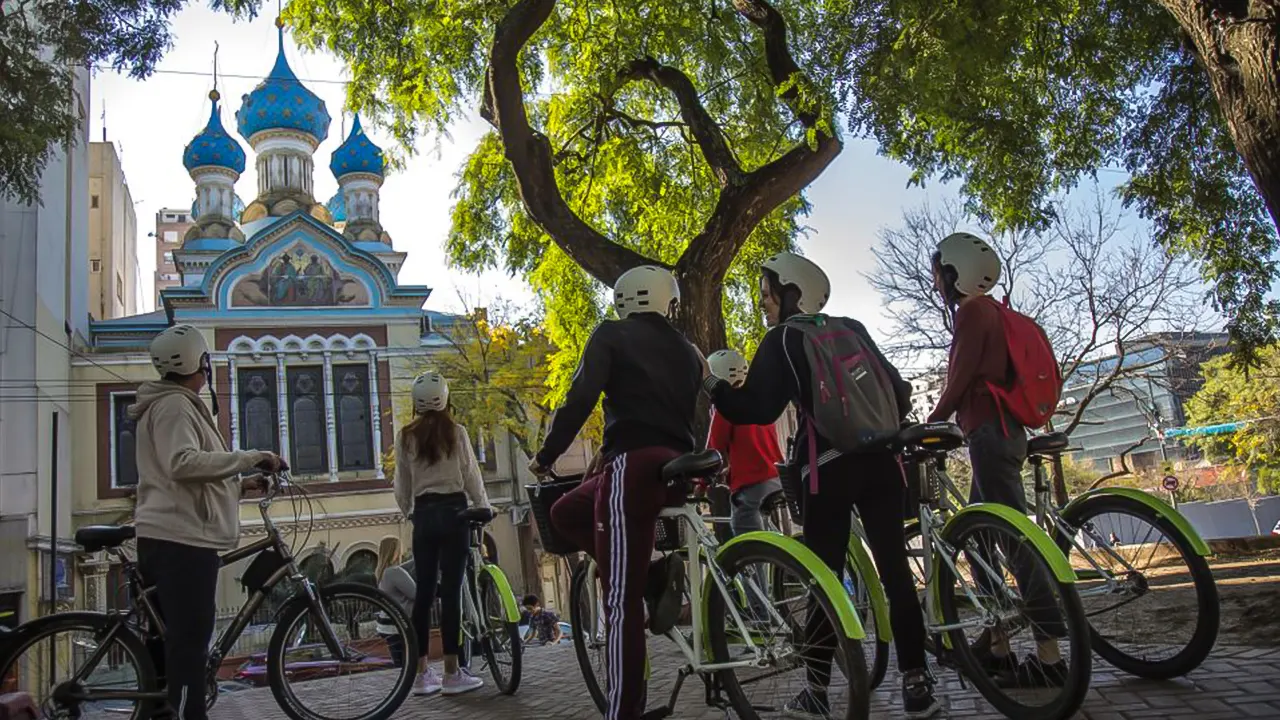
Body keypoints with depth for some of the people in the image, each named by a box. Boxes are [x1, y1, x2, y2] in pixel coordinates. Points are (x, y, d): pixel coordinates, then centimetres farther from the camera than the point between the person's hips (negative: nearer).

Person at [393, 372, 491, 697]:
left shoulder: (405, 437, 4)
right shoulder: (456, 432, -4)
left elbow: (401, 487, 8)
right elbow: (471, 476, -1)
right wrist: (483, 509, 12)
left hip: (423, 515, 3)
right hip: (453, 512, -3)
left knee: (423, 592, 7)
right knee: (451, 590, -3)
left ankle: (421, 672, 11)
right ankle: (452, 672, -1)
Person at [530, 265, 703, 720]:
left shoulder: (612, 335, 5)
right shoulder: (687, 351, 23)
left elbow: (581, 398, -7)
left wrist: (546, 456, 2)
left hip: (633, 464, -7)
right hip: (676, 467, 7)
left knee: (620, 600, -5)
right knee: (566, 513, 25)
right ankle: (656, 572, 10)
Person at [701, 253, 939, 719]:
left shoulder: (782, 340, 2)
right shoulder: (853, 330, 17)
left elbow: (757, 409, -10)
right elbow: (898, 391, 19)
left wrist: (709, 382, -2)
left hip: (827, 466, -4)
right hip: (880, 459, 5)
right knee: (894, 567, 6)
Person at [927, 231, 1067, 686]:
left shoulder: (972, 310, -7)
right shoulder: (990, 311, 22)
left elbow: (960, 378, -15)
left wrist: (930, 425, -9)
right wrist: (943, 423, 23)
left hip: (990, 432, -10)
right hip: (1004, 432, 10)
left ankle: (1050, 656, -12)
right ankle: (996, 643, 17)